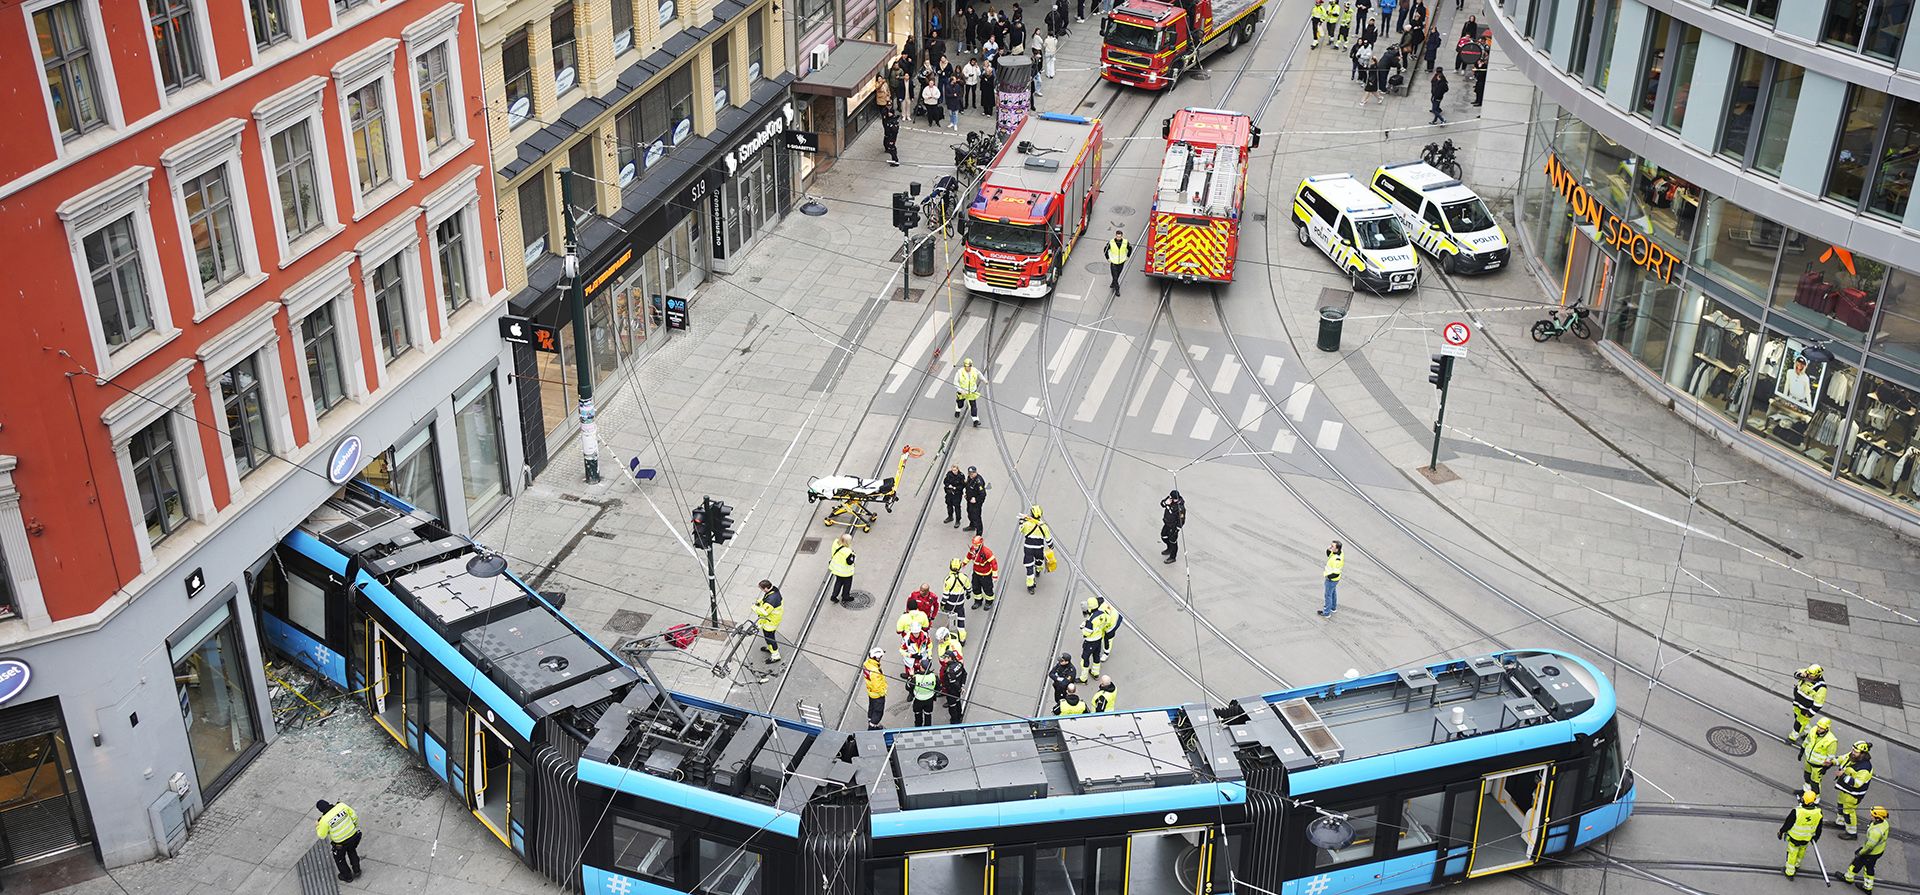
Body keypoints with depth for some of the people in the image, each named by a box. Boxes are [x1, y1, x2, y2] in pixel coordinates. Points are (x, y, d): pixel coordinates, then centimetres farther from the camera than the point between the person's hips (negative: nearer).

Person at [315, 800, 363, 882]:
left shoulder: (324, 820, -26)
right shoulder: (341, 806, -17)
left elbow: (321, 835, -9)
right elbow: (354, 816, -4)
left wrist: (317, 825, 7)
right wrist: (355, 826, 16)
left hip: (341, 843, -4)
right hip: (354, 836, 4)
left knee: (339, 858, 27)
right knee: (352, 851, 35)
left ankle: (347, 877, 45)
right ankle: (356, 871, 45)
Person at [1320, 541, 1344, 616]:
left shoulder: (1337, 560, -39)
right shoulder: (1339, 551, -13)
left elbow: (1336, 573, -36)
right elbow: (1329, 555, 6)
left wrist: (1328, 576, -19)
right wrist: (1328, 550, -15)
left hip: (1332, 579, -9)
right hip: (1334, 579, 9)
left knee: (1328, 595, 10)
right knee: (1333, 591, 29)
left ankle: (1327, 612, 28)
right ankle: (1333, 607, 50)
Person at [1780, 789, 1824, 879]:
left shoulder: (1796, 811, -34)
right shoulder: (1818, 813, -23)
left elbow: (1788, 824, -18)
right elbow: (1819, 828, -5)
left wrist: (1781, 832, 1)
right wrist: (1815, 837, 14)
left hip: (1794, 837, -3)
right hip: (1807, 839, 3)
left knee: (1792, 853, 18)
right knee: (1802, 850, 31)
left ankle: (1790, 872, 31)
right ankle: (1796, 865, 55)